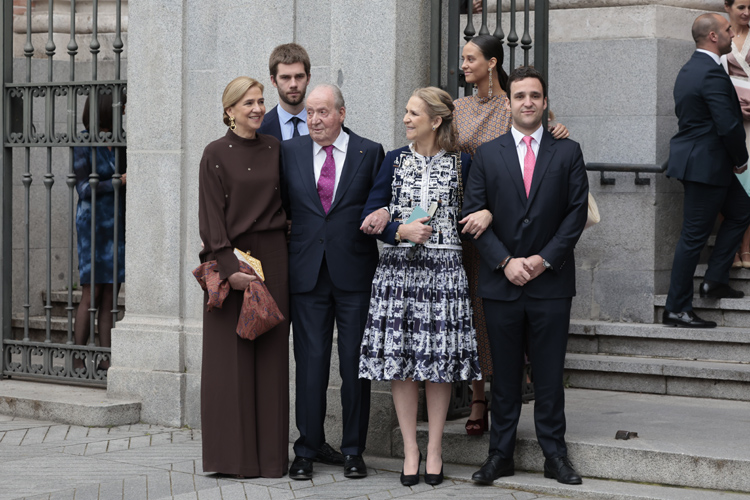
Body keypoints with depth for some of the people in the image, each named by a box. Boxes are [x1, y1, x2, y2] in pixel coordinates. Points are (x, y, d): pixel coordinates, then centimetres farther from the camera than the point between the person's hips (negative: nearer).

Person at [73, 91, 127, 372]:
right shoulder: (83, 146, -7)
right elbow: (84, 189, -11)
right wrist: (118, 182, -17)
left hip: (117, 223, 6)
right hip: (93, 222, -6)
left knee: (111, 295, 4)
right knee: (91, 294, -6)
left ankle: (106, 358, 6)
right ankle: (78, 360, -1)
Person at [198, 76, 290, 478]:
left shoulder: (276, 150, 9)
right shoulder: (216, 154, -2)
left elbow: (289, 204, 14)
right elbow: (211, 216, -7)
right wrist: (229, 267, -16)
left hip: (272, 260, 4)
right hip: (229, 260, -4)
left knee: (270, 355, 4)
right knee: (231, 358, -2)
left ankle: (270, 453, 9)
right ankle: (233, 454, 3)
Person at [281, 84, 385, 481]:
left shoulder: (369, 153, 3)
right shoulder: (289, 151, 8)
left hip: (354, 273, -1)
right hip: (307, 272, 1)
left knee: (355, 364, 4)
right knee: (309, 362, 2)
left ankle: (353, 450, 13)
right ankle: (307, 449, 11)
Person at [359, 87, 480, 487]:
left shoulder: (462, 163, 4)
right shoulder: (394, 161, 7)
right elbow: (370, 215, 4)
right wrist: (402, 231, -11)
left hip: (444, 270, -1)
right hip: (399, 269, 1)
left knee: (440, 359, 0)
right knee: (401, 360, 0)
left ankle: (434, 449, 11)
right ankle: (410, 450, 9)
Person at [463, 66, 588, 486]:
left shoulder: (568, 152, 5)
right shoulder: (488, 154, 7)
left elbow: (578, 211, 0)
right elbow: (474, 214, 3)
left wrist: (544, 258, -9)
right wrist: (505, 261, -9)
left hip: (551, 281, -1)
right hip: (501, 281, 1)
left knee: (550, 373, 3)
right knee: (505, 373, 6)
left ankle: (555, 454, 11)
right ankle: (501, 454, 13)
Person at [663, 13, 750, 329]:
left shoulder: (690, 69, 11)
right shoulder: (712, 74, -21)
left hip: (696, 158, 10)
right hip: (706, 165, -10)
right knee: (694, 236, -3)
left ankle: (715, 280, 20)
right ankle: (676, 310, 3)